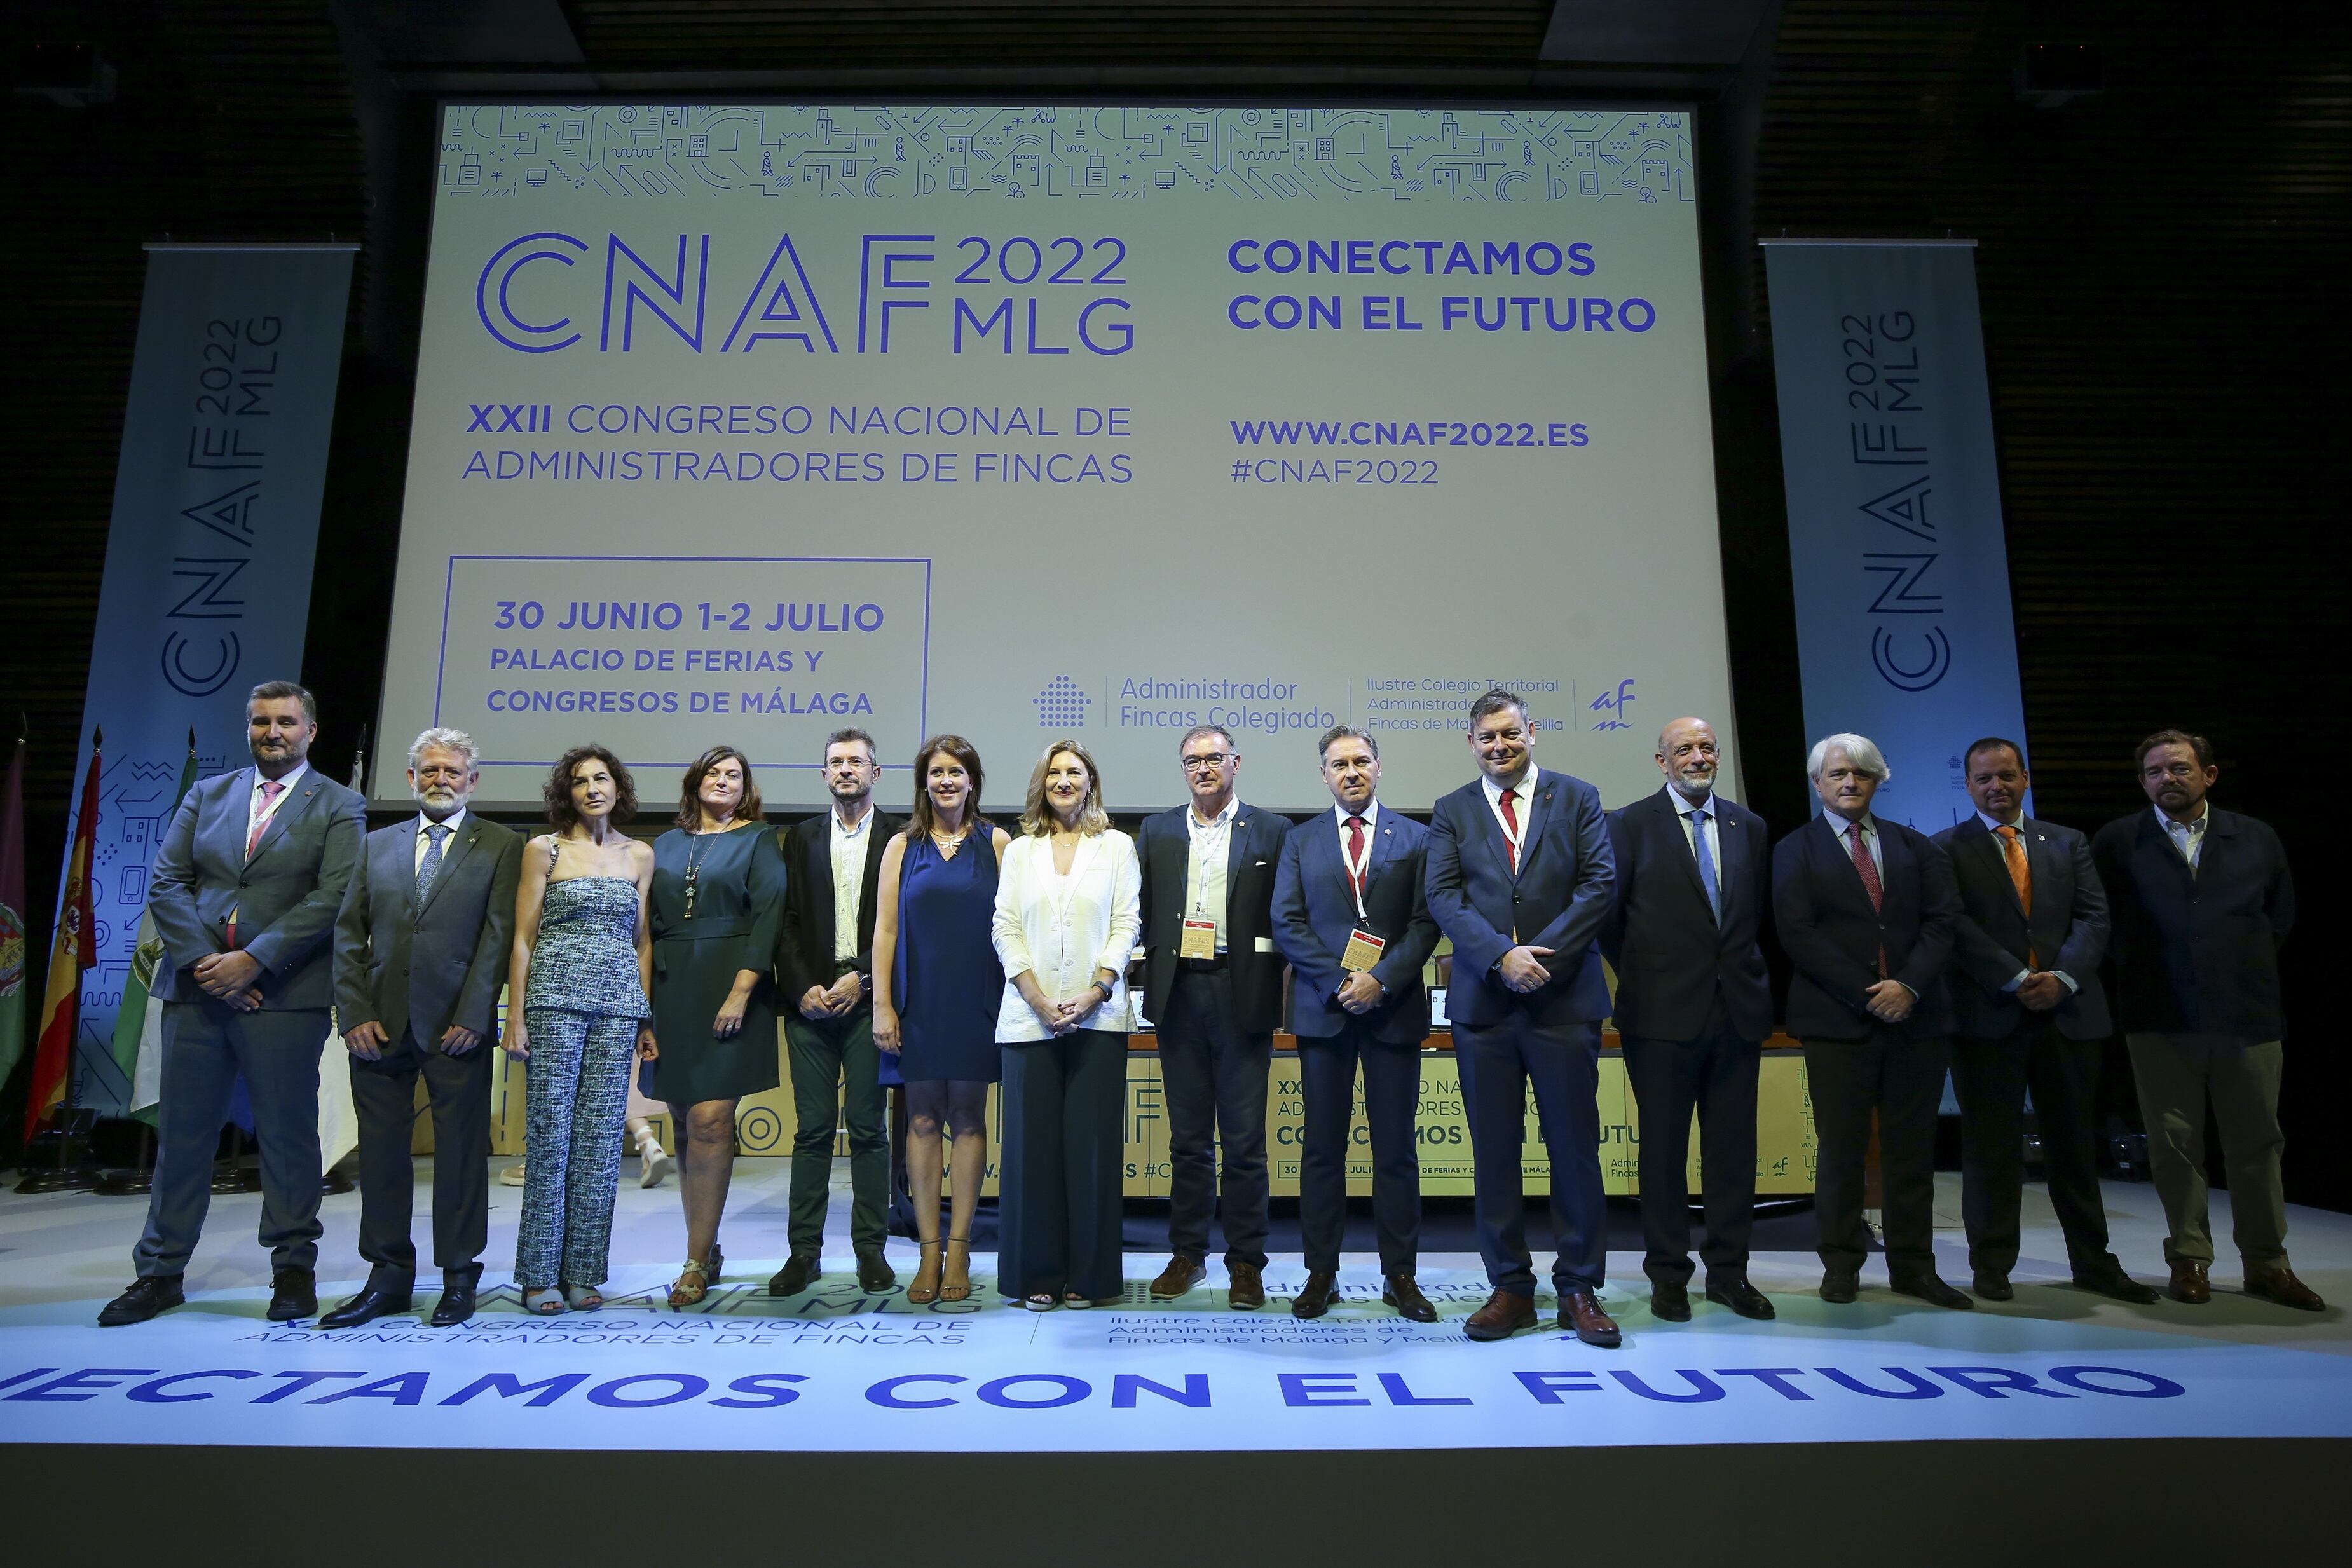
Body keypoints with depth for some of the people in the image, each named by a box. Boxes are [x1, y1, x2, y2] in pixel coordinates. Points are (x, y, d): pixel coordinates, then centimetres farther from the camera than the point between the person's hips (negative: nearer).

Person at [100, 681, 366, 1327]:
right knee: (181, 1132, 10)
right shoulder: (207, 794, 14)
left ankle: (293, 1270, 13)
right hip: (195, 986, 4)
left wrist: (252, 961, -16)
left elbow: (332, 898, -9)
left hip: (283, 994, -4)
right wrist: (202, 960, -7)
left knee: (288, 1135, 3)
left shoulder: (338, 807, 2)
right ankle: (159, 1273, 21)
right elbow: (166, 882, 6)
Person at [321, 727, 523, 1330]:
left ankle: (458, 1279, 13)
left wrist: (471, 1017, -11)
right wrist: (356, 1014, -2)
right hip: (380, 1025, 4)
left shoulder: (501, 846, 3)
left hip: (455, 1026, -3)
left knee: (460, 1152, 2)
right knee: (380, 1151, 8)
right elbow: (348, 935, 10)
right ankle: (388, 1278, 20)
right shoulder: (377, 845, 14)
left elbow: (499, 936, -4)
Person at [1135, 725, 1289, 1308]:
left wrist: (1267, 978, -8)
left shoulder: (1272, 832, 3)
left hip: (1242, 995, -2)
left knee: (1244, 1139, 2)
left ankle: (1245, 1262, 13)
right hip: (1179, 994, 3)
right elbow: (1143, 911, 9)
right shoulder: (1156, 832, 11)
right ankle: (1187, 1254, 22)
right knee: (1188, 1137, 11)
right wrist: (1160, 964, -1)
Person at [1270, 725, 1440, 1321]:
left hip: (1393, 1007, 0)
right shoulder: (1300, 840, 9)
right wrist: (1338, 982, -10)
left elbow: (1426, 921, 0)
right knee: (1323, 1146, 5)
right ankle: (1321, 1272, 13)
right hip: (1323, 1006, 1)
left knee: (1396, 1148, 4)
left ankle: (1400, 1275, 13)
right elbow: (1286, 923, 2)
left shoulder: (1414, 837, 7)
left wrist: (1381, 980, -13)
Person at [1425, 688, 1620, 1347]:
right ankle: (1510, 1288, 17)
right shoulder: (1452, 812, 9)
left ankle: (1579, 1288, 17)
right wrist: (1501, 957, -15)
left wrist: (1543, 953, -13)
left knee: (1575, 1146, 4)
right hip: (1483, 1003, 1)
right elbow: (1444, 898, -1)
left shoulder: (1577, 797, 7)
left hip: (1564, 998, -1)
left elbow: (1600, 882, -2)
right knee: (1494, 1151, 6)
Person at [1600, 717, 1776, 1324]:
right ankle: (1669, 1274, 16)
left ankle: (1729, 1271, 21)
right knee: (1663, 1145, 5)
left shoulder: (1750, 827, 11)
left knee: (1733, 1144, 9)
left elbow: (1757, 915, 16)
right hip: (1663, 1013, -4)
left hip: (1737, 1010, 4)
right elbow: (1609, 915, 0)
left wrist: (1755, 986, 9)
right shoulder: (1630, 825, -1)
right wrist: (1639, 980, 0)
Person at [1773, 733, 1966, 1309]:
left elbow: (1941, 920, 4)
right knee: (1841, 1148, 2)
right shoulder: (1796, 851, 4)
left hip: (1916, 1015, 3)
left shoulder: (1915, 846, 14)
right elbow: (1797, 933, -6)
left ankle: (1913, 1266, 17)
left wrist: (1909, 984, -12)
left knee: (1912, 1150, 7)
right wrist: (1866, 994, -13)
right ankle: (1842, 1264, 13)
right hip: (1838, 1020, -3)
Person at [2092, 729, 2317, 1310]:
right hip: (2162, 1019, -1)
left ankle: (2266, 1264, 19)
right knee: (2175, 1146, 3)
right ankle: (2190, 1260, 13)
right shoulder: (2116, 842, 1)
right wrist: (2139, 974, 3)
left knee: (2257, 1144, 7)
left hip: (2248, 1017, 2)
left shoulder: (2257, 839, 7)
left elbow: (2280, 917, 16)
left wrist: (2245, 970, 10)